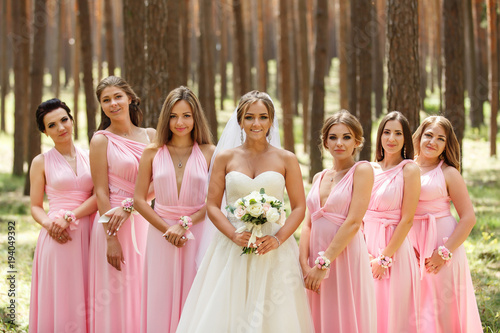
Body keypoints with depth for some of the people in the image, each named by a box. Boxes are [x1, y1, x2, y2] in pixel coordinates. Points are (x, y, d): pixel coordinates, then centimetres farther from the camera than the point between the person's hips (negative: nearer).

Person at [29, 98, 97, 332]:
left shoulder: (90, 157, 10)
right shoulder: (41, 162, 5)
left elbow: (98, 196, -1)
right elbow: (35, 207, 5)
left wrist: (70, 216, -15)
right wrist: (49, 223, -16)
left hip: (88, 235, 2)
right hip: (58, 238, -2)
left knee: (85, 301, 4)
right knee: (58, 301, -1)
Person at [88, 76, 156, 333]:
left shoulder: (150, 136, 9)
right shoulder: (101, 140, -2)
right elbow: (101, 192, -6)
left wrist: (129, 205, -15)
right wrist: (111, 238, -14)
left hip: (146, 222, 4)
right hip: (115, 225, -4)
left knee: (146, 295, 5)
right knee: (118, 296, -2)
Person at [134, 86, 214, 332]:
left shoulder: (209, 153, 1)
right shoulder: (153, 153, 4)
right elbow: (139, 199, 2)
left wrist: (186, 224, -14)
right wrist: (167, 229, -7)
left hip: (197, 234, -1)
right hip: (160, 235, 1)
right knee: (161, 301, 2)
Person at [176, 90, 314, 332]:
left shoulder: (286, 160, 5)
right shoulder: (225, 158, 6)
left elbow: (299, 208, 4)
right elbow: (212, 206, 4)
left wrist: (278, 238, -12)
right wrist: (235, 235, -12)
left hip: (273, 253, 0)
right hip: (232, 253, 1)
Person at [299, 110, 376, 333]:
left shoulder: (362, 170, -4)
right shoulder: (319, 178, 14)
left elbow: (354, 222, -12)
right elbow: (308, 224, 8)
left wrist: (324, 264, -15)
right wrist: (305, 265, -7)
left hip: (345, 257, -5)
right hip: (317, 260, 6)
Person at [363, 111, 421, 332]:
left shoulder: (409, 170, -6)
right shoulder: (370, 169, 8)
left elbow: (407, 220, -11)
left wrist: (385, 258, -13)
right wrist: (363, 251, -5)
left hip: (395, 249, -5)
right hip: (367, 246, 5)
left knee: (393, 313, 0)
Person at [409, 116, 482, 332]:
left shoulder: (448, 173, -3)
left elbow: (469, 218, -7)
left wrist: (444, 253, -14)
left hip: (441, 244, -4)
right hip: (411, 247, 4)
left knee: (442, 309, 0)